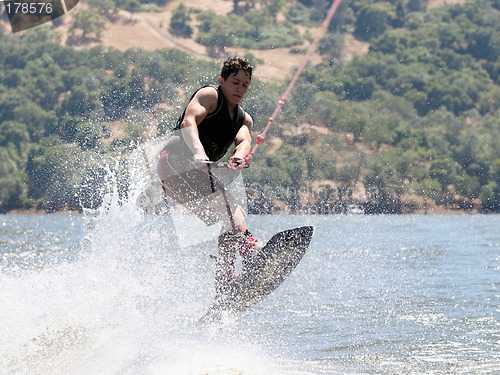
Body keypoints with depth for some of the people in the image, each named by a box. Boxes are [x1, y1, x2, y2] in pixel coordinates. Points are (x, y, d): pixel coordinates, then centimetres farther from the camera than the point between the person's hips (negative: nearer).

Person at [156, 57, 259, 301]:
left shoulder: (244, 119, 25)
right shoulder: (209, 95, 6)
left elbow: (244, 141, 2)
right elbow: (189, 121, -13)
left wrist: (239, 156, -24)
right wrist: (198, 153, -33)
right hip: (177, 160, -9)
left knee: (233, 221, 3)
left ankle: (224, 293, 0)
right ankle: (250, 257, -49)